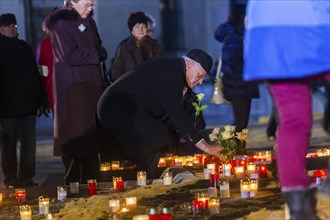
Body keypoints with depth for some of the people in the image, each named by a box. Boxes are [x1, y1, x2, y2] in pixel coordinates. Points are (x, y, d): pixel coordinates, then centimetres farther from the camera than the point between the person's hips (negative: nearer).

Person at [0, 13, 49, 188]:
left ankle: (26, 177, 5)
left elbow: (35, 75, 15)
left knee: (29, 142, 2)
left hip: (28, 104, 5)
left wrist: (40, 99, 11)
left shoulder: (24, 47, 13)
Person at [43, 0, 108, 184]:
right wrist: (95, 55, -6)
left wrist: (99, 54, -4)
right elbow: (69, 56, -17)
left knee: (92, 139, 7)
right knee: (76, 139, -9)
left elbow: (100, 51, 19)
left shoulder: (89, 22, 17)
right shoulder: (62, 23, -8)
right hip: (72, 91, -8)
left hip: (91, 88, 8)